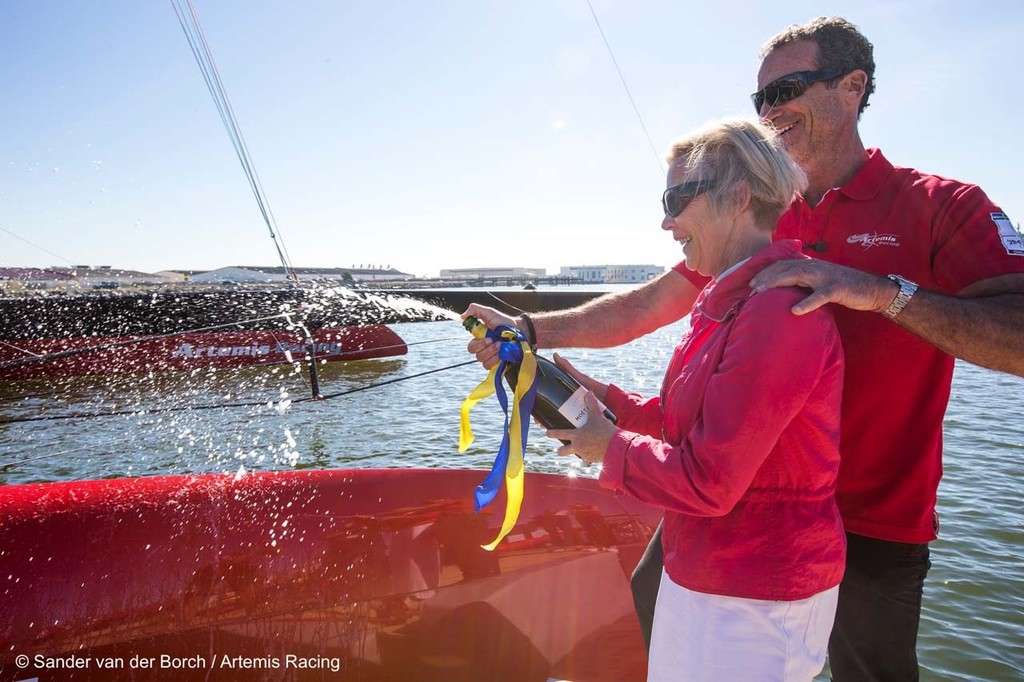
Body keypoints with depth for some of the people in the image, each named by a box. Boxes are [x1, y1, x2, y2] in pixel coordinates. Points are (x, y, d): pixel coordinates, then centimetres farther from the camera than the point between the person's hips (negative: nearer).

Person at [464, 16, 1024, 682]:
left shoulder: (939, 206, -8)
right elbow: (646, 306, 3)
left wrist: (883, 290, -33)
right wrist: (535, 330, -6)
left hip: (873, 521, -4)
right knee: (649, 610, 14)